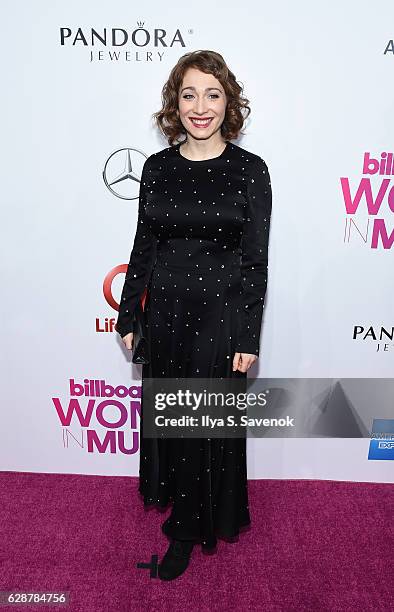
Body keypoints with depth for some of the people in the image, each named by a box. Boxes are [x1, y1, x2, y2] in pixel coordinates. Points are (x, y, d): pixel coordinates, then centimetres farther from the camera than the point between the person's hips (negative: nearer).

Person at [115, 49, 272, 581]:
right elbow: (143, 247, 7)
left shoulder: (250, 170, -6)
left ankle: (190, 529, 33)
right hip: (165, 312, 4)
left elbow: (255, 261, -7)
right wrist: (127, 316, 6)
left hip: (221, 315, -3)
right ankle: (177, 496, 45)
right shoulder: (157, 167, 4)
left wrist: (248, 339, -9)